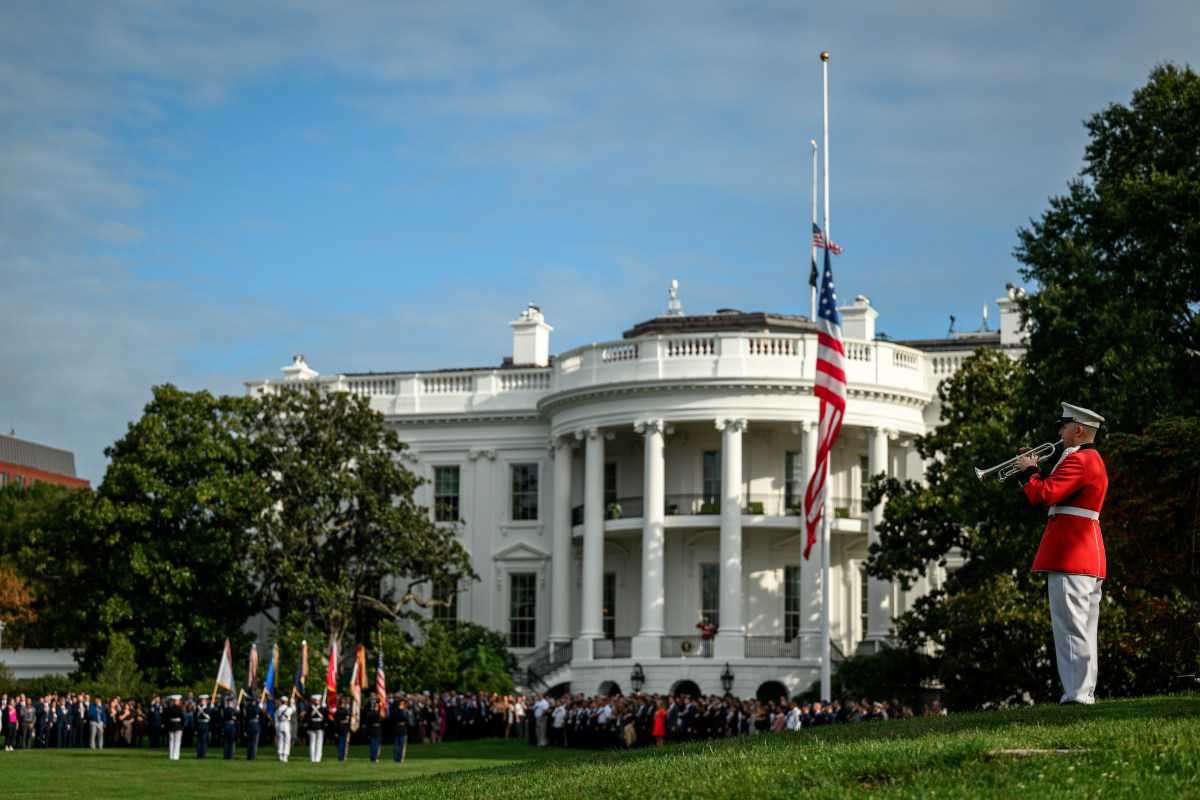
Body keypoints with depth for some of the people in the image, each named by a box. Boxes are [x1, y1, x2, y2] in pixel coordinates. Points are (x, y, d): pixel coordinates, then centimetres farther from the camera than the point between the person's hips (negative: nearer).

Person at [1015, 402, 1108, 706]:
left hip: (1069, 556, -11)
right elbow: (1058, 494, 23)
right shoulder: (1094, 460, 21)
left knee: (1071, 626, -11)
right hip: (1088, 555, 11)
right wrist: (1035, 472, 16)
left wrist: (1028, 471, -3)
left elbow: (1043, 495, -19)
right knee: (1085, 628, 10)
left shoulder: (1078, 460, -13)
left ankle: (1076, 693, -12)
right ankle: (1085, 691, 12)